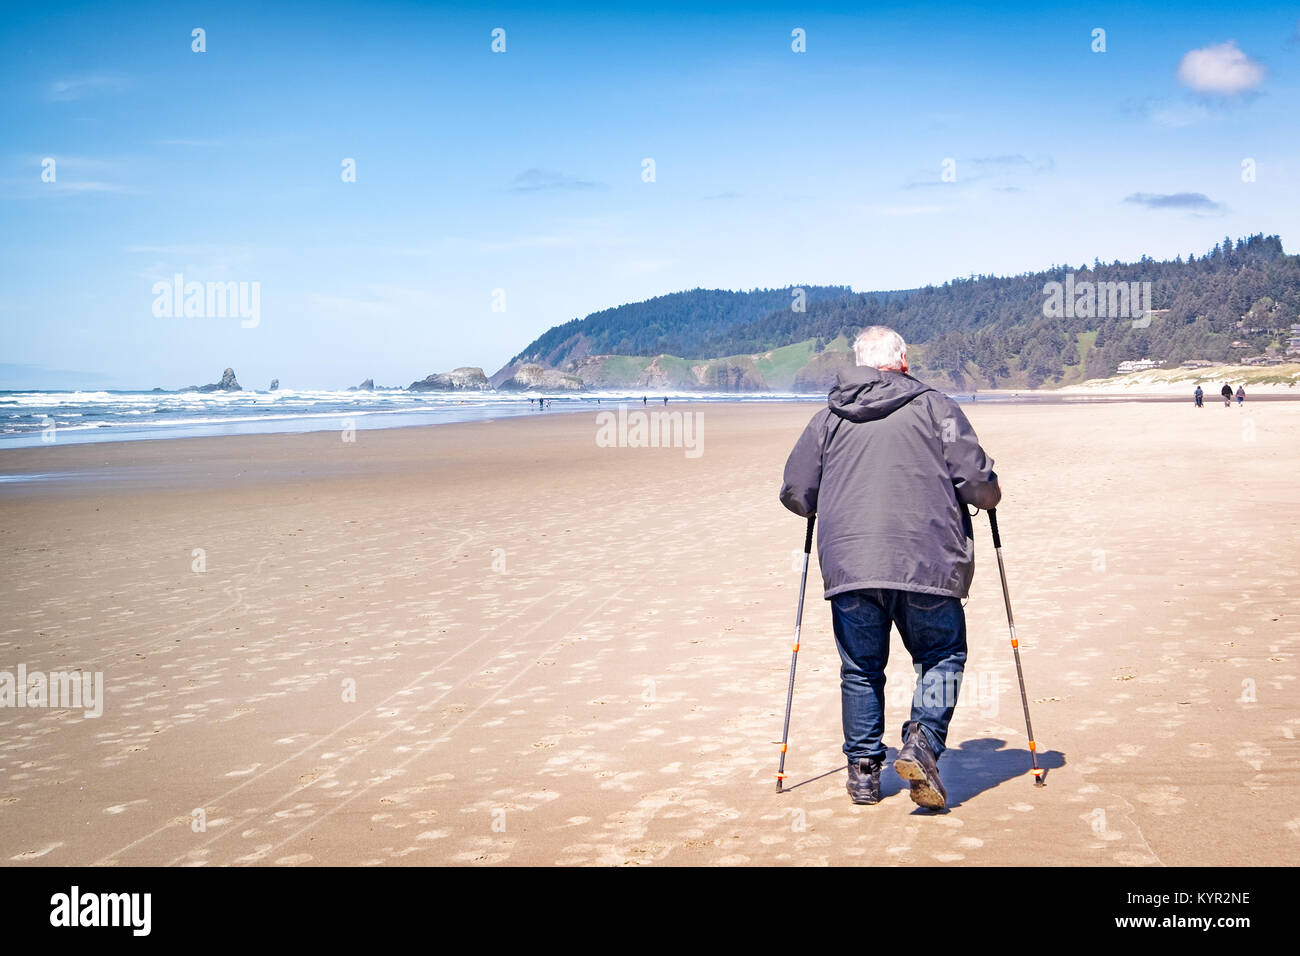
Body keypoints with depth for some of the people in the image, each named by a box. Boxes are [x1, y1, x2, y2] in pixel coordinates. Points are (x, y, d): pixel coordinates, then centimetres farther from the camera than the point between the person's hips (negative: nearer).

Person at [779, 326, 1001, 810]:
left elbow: (796, 494, 12)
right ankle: (922, 743, -7)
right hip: (925, 565, -2)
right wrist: (992, 496, 23)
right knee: (942, 657, 12)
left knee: (861, 669, 13)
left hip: (848, 566, 2)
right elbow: (975, 481, 0)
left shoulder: (828, 418, 13)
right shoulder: (935, 407, 6)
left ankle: (863, 771, 15)